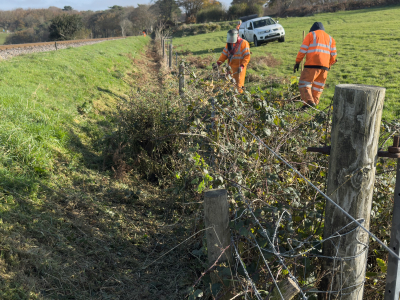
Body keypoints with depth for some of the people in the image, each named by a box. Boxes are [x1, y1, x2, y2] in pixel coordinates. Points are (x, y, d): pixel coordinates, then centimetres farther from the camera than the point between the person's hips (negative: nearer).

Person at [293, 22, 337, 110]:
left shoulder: (311, 35, 9)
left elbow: (303, 50, 1)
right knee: (318, 86, 14)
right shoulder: (330, 38, 23)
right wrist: (330, 64, 31)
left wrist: (297, 62, 5)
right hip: (324, 66, 5)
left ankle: (309, 101, -23)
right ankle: (315, 102, 8)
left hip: (312, 64, -5)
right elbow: (333, 54, 16)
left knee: (304, 84, -5)